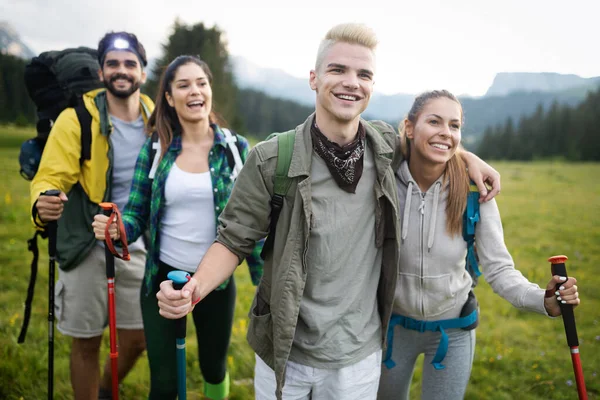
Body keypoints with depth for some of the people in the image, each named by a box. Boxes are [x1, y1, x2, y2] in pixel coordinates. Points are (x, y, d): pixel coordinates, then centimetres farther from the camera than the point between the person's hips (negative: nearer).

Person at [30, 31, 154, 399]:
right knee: (87, 343, 9)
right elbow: (50, 176, -16)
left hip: (138, 249, 4)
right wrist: (42, 205, -39)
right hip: (89, 249, -3)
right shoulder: (78, 118, -10)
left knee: (137, 341, 13)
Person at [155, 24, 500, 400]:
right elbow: (235, 240, -8)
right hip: (283, 354, -2)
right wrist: (194, 289, -24)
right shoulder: (272, 160, -16)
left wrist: (468, 157, 5)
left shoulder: (387, 145, -5)